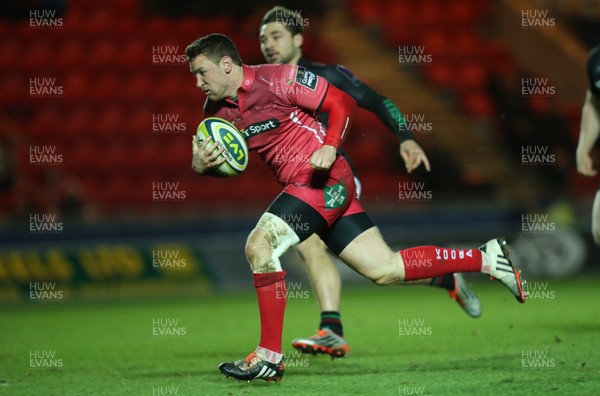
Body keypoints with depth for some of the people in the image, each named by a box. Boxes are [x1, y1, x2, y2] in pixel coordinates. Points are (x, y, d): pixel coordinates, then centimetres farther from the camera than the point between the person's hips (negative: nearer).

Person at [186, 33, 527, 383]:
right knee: (385, 270, 4)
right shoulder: (216, 111, 10)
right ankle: (487, 258, 12)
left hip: (325, 180, -8)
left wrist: (331, 147, -22)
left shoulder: (276, 79, -12)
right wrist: (202, 165, -8)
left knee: (259, 245, -19)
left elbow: (342, 102, -7)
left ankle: (269, 357, -15)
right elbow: (221, 164, 15)